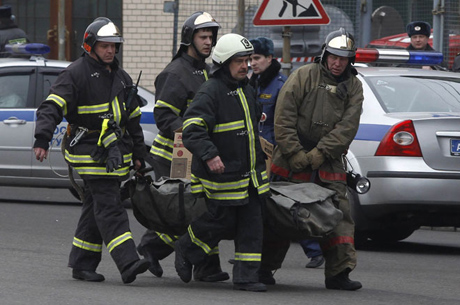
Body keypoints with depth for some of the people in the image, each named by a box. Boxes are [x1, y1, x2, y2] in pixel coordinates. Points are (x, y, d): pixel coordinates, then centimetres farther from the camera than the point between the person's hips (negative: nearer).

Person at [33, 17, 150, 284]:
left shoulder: (121, 78, 17)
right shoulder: (76, 74, -6)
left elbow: (133, 119, 25)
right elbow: (52, 107, -13)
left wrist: (138, 153, 23)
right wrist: (42, 140, -26)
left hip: (114, 152, 8)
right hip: (89, 151, -8)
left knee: (96, 208, 10)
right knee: (109, 207, -13)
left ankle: (82, 264, 16)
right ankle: (128, 264, -22)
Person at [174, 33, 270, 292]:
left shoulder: (247, 90, 14)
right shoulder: (211, 92, -15)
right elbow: (192, 129, -22)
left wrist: (261, 152, 30)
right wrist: (209, 155, -33)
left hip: (251, 173, 8)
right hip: (222, 173, -8)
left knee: (251, 225, 2)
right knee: (223, 223, -1)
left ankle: (246, 276, 5)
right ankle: (187, 249, 25)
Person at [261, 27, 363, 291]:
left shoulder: (353, 88, 5)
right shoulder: (305, 76, -4)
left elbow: (347, 127, -5)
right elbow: (284, 117, -9)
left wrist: (318, 154, -15)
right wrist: (295, 154, -14)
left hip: (328, 163, 3)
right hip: (292, 161, -3)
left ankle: (339, 273, -3)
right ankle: (264, 267, 15)